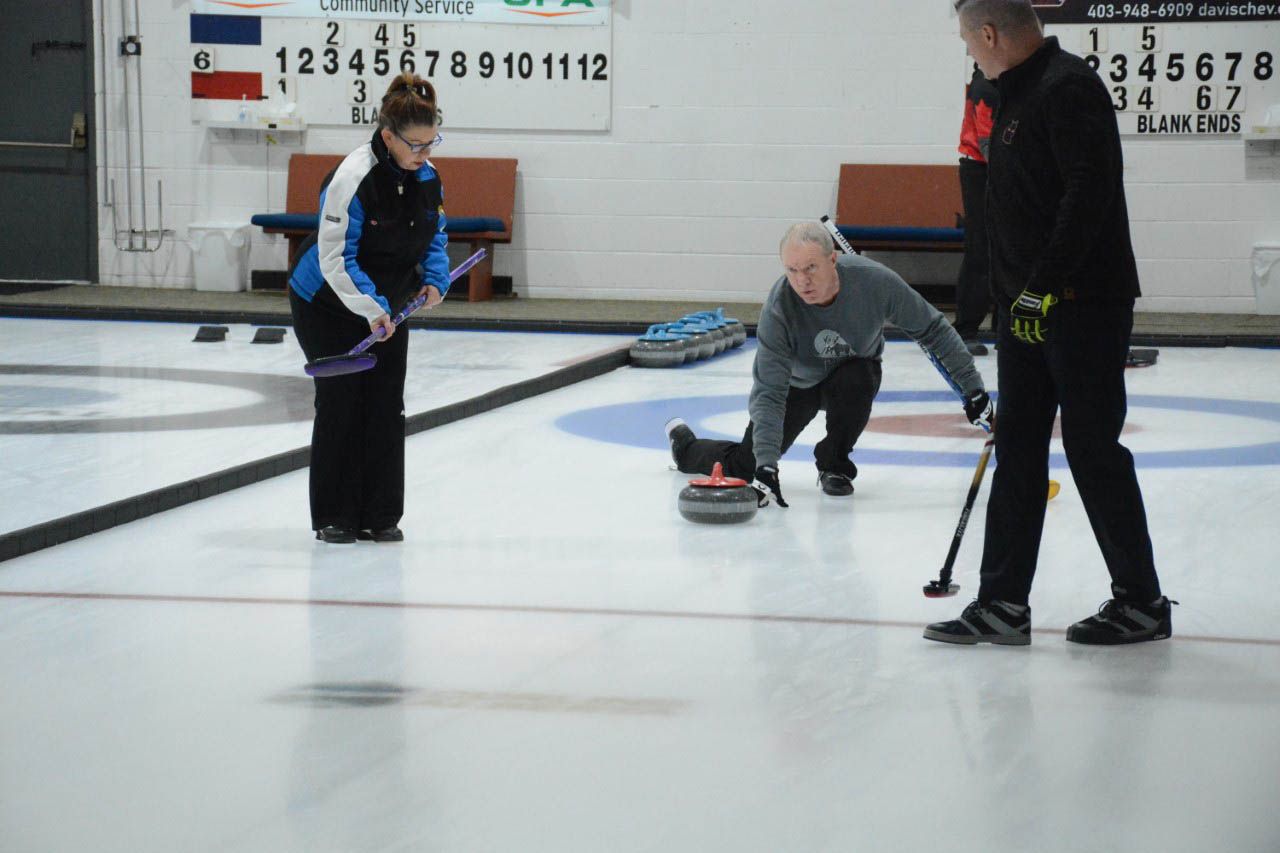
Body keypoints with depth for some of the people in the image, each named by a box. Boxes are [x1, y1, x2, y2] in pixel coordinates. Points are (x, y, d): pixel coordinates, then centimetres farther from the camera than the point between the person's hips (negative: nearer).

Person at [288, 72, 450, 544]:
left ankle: (380, 516, 10)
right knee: (340, 400, -4)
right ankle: (334, 517, 6)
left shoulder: (428, 177, -6)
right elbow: (336, 257, -28)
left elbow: (435, 237, 10)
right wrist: (370, 309, -35)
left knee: (387, 405, 3)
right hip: (327, 305, -6)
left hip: (386, 304, 6)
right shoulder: (354, 177, -27)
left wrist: (434, 280, -8)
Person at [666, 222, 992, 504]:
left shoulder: (874, 280, -32)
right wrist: (766, 464, -46)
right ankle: (684, 443, 28)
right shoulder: (778, 309, -35)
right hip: (796, 385, 0)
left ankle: (834, 465, -9)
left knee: (856, 379, -36)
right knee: (743, 468, -8)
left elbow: (932, 328, -16)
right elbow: (768, 394, -35)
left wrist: (972, 386, -13)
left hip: (853, 377, 1)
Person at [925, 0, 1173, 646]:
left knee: (1093, 449, -3)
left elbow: (1089, 193, -24)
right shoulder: (1018, 95, 16)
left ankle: (1142, 603, 7)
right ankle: (1003, 604, 10)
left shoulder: (1068, 88, -15)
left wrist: (1045, 286, -26)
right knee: (1017, 451, 8)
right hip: (1028, 308, 10)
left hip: (1083, 307, -10)